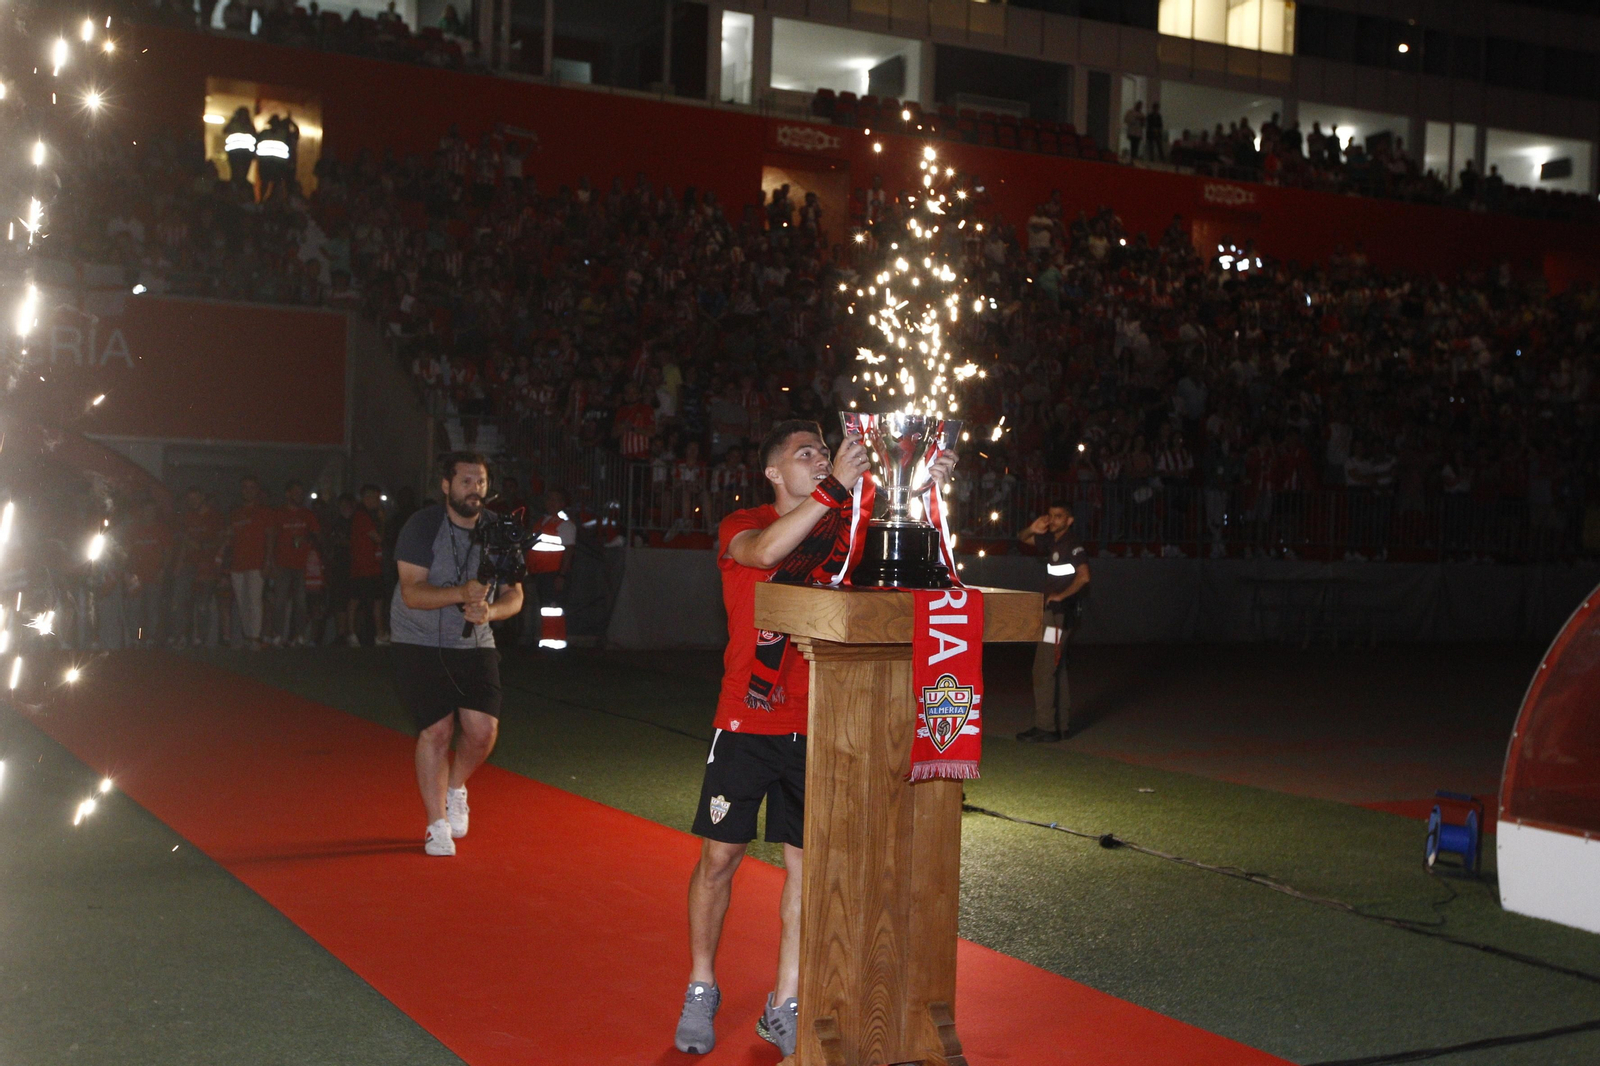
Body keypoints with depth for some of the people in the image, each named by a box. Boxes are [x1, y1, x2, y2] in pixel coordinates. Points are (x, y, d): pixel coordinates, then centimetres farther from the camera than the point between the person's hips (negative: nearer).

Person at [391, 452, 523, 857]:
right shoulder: (422, 526, -12)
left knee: (483, 730, -7)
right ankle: (437, 826, 10)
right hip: (420, 643, -3)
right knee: (437, 730, -8)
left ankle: (455, 788, 27)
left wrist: (488, 611, -24)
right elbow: (412, 592, -21)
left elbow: (514, 595, -2)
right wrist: (462, 593, -36)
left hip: (474, 643, 4)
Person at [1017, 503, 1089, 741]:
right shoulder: (1051, 542, 12)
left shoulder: (1072, 546, -13)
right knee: (1056, 670, 13)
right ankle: (1060, 725, 19)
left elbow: (1083, 576, -27)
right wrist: (1032, 529, 2)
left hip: (1061, 614, -10)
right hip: (1051, 613, 10)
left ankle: (1045, 727, -11)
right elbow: (1023, 539, 24)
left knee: (1043, 670, -12)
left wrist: (1061, 595, -21)